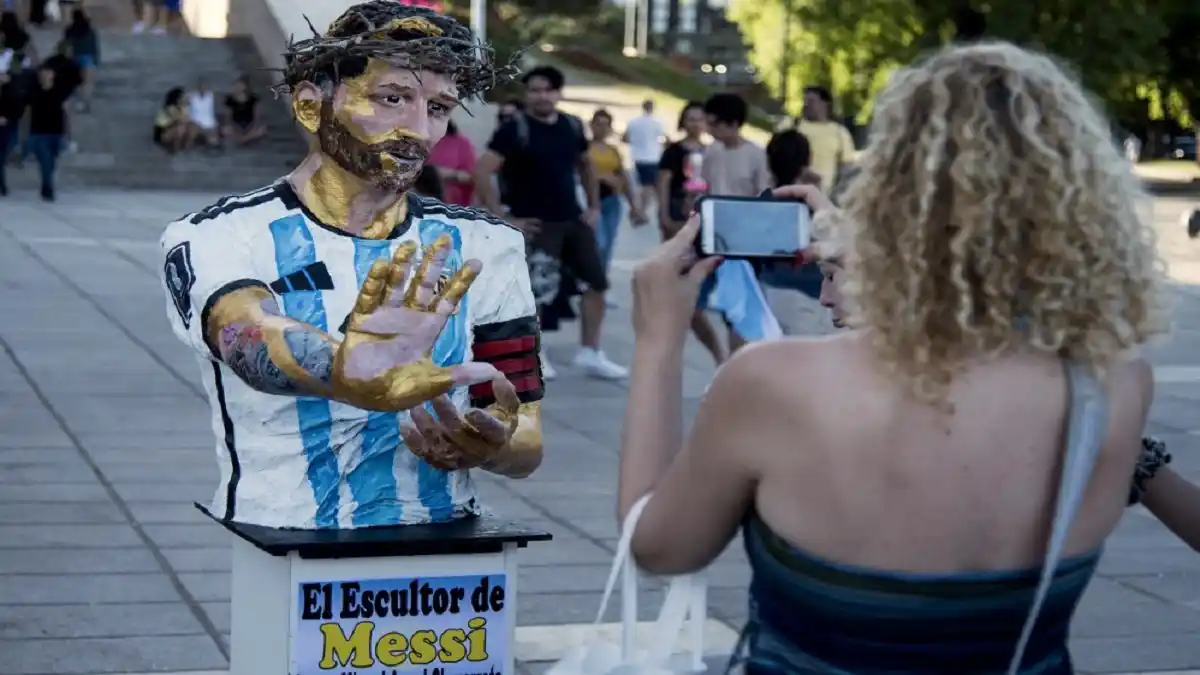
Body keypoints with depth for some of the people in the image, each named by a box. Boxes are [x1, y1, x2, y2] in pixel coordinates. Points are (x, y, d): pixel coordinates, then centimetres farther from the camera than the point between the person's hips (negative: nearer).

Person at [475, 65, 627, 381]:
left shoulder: (572, 126, 6)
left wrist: (594, 206, 14)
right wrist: (502, 218, -19)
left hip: (573, 220, 7)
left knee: (597, 282, 7)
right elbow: (482, 172, -18)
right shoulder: (515, 128, -12)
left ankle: (590, 353, 17)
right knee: (535, 290, -8)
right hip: (537, 224, -6)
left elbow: (585, 165, 24)